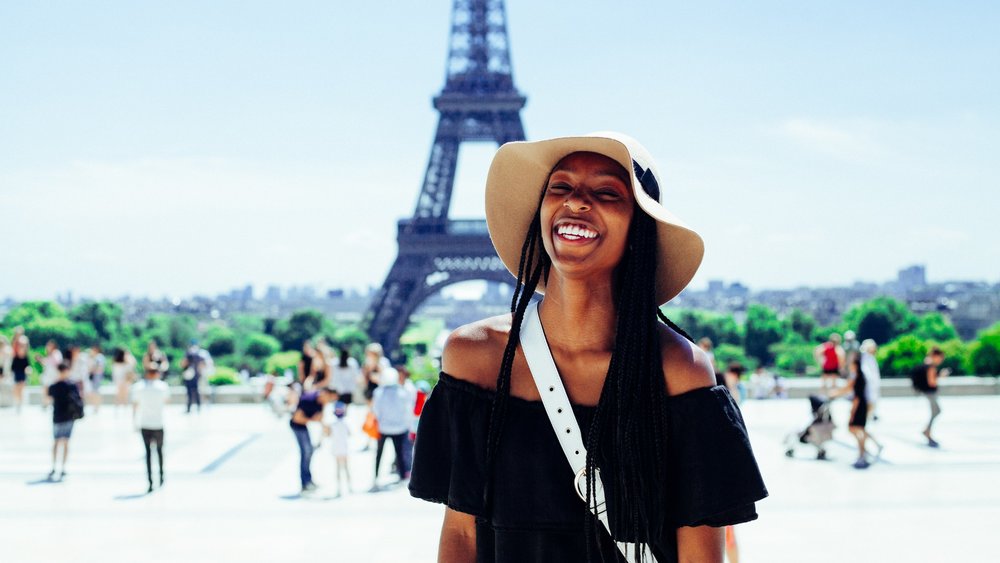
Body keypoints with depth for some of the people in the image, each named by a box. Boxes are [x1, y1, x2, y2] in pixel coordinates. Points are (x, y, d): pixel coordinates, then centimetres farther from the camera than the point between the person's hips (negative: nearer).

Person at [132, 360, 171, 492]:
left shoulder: (138, 386, -4)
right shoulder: (163, 386, -6)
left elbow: (135, 406, 0)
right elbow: (167, 401, 11)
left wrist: (135, 422, 11)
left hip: (144, 424, 0)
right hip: (158, 424, 0)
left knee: (148, 452, 5)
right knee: (159, 449, 19)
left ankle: (150, 481, -1)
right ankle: (161, 477, 26)